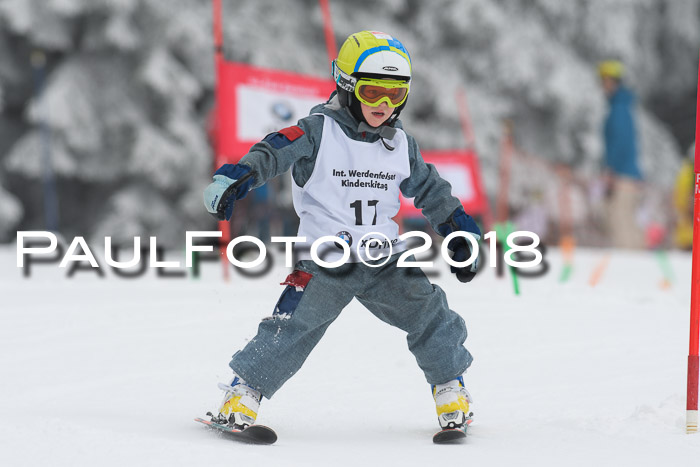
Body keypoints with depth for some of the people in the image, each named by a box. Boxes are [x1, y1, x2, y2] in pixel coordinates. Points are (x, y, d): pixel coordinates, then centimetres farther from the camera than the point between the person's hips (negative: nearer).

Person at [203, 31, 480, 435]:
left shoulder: (401, 145, 10)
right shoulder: (318, 132, -7)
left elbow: (430, 190, 22)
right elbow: (274, 152, -19)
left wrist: (461, 234, 22)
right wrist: (237, 178, -36)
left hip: (385, 262, 5)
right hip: (326, 262, -4)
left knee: (430, 314, -1)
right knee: (293, 329, -13)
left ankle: (450, 388, 20)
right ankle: (243, 395, -2)